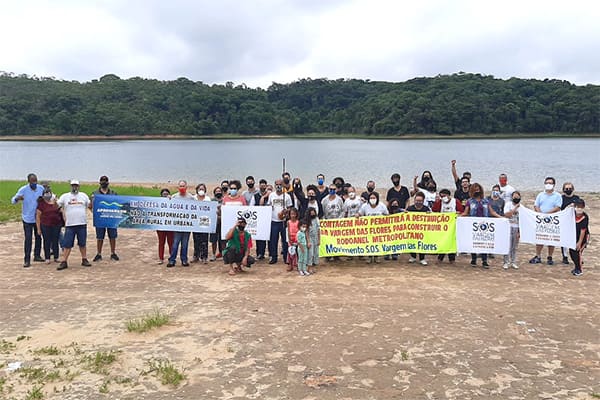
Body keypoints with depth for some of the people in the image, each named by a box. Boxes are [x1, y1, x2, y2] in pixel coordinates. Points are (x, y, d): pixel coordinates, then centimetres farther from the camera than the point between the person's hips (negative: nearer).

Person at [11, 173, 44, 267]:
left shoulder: (41, 188, -3)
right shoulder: (23, 190, -13)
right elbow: (13, 200, -15)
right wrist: (17, 198, -37)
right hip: (27, 219, -4)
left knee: (38, 237, 13)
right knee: (28, 239, -5)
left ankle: (37, 256, 28)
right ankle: (27, 260, 0)